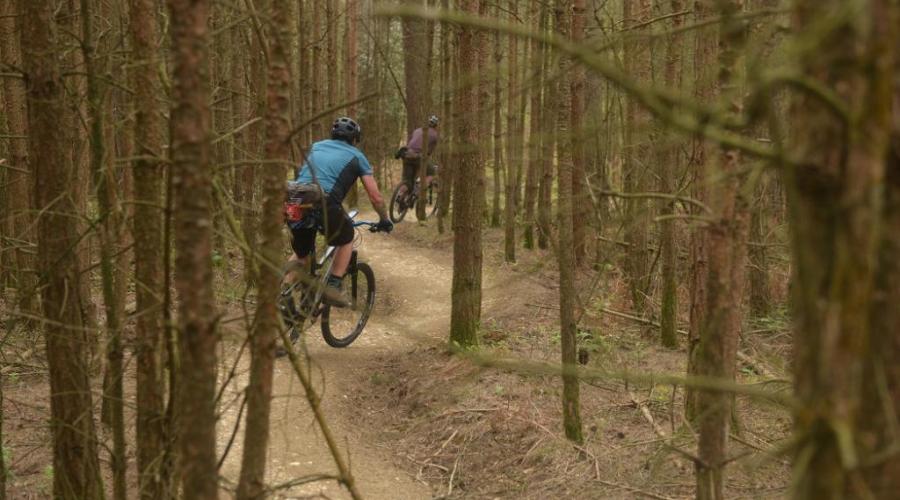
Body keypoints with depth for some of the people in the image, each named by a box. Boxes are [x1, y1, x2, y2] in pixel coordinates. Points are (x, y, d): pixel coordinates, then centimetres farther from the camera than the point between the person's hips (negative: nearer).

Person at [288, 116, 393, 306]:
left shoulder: (316, 146, 31)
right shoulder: (356, 156, 20)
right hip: (326, 203, -4)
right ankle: (333, 287, 13)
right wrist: (385, 220, 35)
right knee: (346, 239, 26)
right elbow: (375, 196, 18)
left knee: (300, 254, 26)